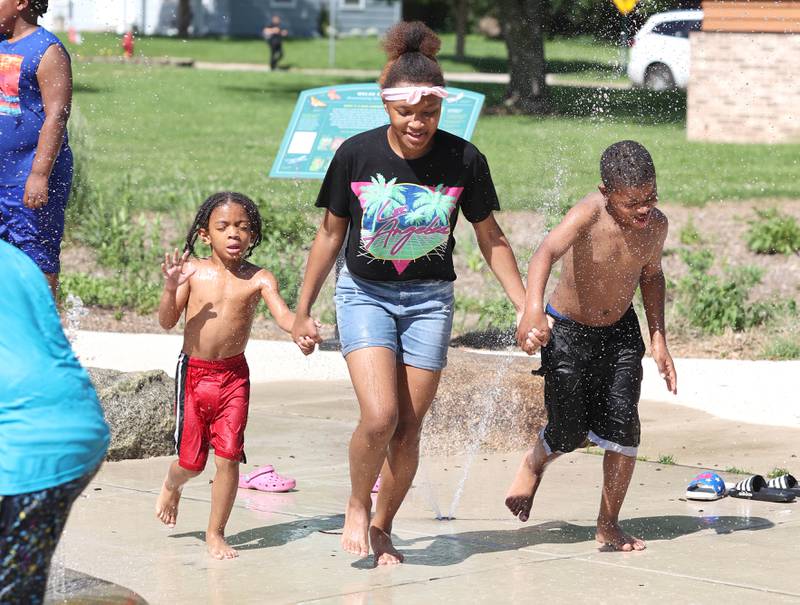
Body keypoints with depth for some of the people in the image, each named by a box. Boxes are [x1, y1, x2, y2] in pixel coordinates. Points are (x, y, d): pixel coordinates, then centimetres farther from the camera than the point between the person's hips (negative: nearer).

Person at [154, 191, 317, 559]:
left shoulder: (258, 279, -4)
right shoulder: (193, 272, -3)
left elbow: (282, 313, -19)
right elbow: (166, 322, -5)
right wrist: (170, 288, -22)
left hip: (234, 375, 0)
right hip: (193, 372, 0)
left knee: (228, 456, -8)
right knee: (192, 460, 5)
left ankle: (216, 532, 8)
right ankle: (172, 485, 42)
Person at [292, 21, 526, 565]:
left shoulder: (464, 160, -11)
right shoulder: (356, 154, -11)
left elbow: (490, 237, 4)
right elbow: (331, 233, 2)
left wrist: (525, 305, 0)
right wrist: (303, 310, 7)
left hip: (429, 299, 1)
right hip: (365, 294, -1)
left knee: (409, 427, 2)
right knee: (379, 417, -18)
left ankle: (382, 528, 24)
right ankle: (357, 508, 9)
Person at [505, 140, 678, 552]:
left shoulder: (656, 225, -12)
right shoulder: (589, 214, -29)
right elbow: (547, 252, -46)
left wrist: (658, 339, 3)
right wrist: (533, 310, -63)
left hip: (620, 332, 4)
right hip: (567, 331, -4)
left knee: (623, 424, -10)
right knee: (569, 433, 2)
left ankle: (608, 525, 6)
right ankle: (533, 463, 40)